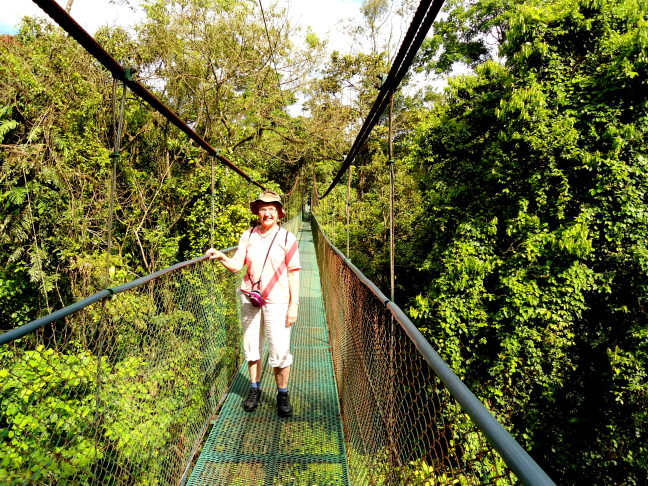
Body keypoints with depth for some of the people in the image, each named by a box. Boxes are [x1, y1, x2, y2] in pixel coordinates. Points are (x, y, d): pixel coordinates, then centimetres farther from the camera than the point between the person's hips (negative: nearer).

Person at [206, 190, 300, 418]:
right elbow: (237, 265, -1)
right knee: (251, 348, 14)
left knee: (280, 351, -3)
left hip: (277, 301, -3)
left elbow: (293, 273, -3)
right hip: (249, 299, 3)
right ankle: (254, 389, 32)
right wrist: (221, 257, -21)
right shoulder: (248, 235, 4)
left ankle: (282, 395, 17)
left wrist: (294, 305, -7)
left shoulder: (287, 238, -3)